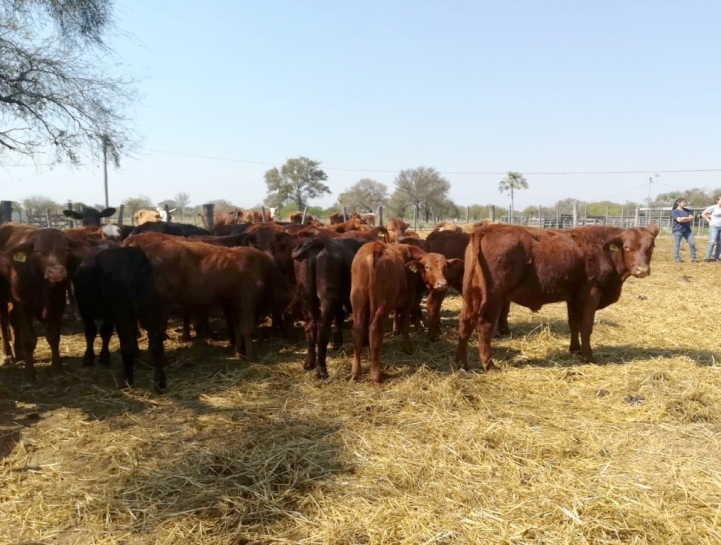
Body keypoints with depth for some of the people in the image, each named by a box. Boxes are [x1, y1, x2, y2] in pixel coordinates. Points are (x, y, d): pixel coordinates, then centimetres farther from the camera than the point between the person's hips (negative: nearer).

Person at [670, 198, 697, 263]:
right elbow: (679, 220, -17)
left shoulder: (687, 210, 14)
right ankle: (677, 259, 3)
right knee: (677, 245, -3)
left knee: (692, 243, 1)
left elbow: (692, 218, 2)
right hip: (677, 230, -5)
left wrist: (684, 218, -12)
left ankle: (693, 258, 10)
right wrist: (688, 219, -6)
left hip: (687, 230, 5)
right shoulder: (674, 211, -5)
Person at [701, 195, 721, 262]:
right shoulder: (713, 207, -7)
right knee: (712, 242, -14)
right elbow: (703, 214, -3)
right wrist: (709, 221, -6)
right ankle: (707, 258, -11)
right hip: (714, 227, -6)